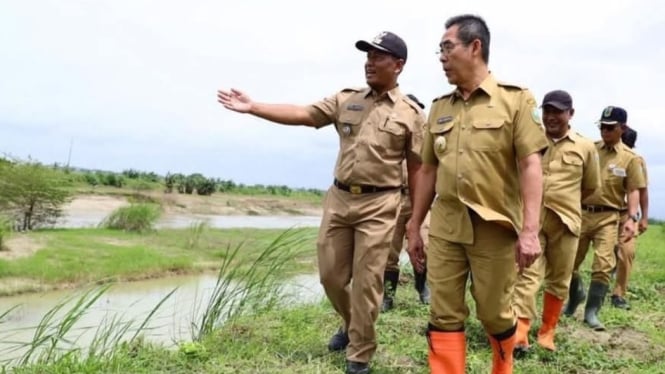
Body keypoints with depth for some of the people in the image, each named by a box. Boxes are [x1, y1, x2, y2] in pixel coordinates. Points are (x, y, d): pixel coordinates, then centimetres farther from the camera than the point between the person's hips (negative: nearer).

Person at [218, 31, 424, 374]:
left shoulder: (410, 114, -1)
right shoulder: (346, 100, 8)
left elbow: (416, 169, 0)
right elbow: (301, 115, 0)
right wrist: (253, 107, -9)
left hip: (378, 205, -4)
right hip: (338, 198, 4)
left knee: (366, 282, 1)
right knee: (331, 275, 12)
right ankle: (351, 325, 41)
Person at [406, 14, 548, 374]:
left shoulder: (516, 99, -3)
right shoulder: (439, 107, 11)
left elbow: (530, 165, -10)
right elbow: (428, 170, 12)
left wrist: (530, 230, -17)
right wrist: (414, 227, 12)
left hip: (495, 228, -4)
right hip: (444, 226, 4)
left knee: (495, 313, 12)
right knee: (444, 314, 5)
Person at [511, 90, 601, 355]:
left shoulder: (586, 148, 3)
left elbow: (591, 186, 14)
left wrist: (565, 204, 14)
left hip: (565, 222, 1)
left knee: (558, 280, 10)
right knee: (527, 276, -9)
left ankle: (547, 331, 26)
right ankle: (519, 335, -14)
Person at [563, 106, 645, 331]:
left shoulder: (630, 158, 0)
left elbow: (633, 191, -1)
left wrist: (632, 218, -14)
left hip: (607, 216, -2)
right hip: (581, 213, 2)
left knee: (603, 265, -8)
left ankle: (591, 312, 4)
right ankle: (576, 295, 36)